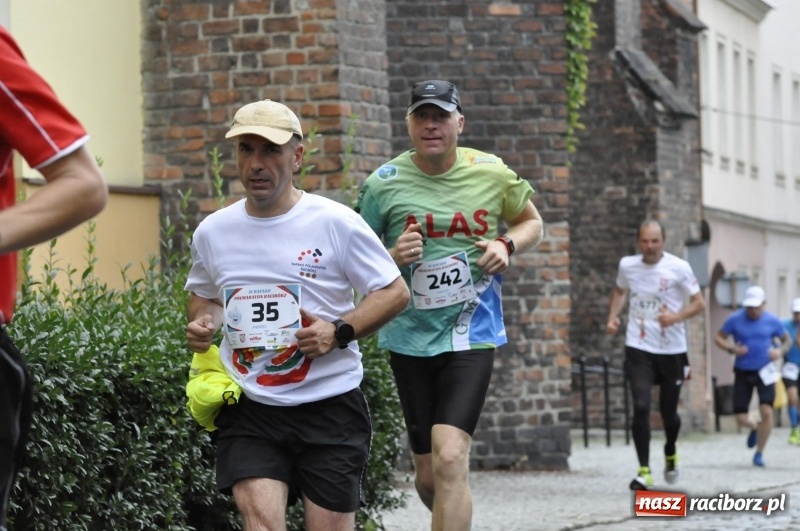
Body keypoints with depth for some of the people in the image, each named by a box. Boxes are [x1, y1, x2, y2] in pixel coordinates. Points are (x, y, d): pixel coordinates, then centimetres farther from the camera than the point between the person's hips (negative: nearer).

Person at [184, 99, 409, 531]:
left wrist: (339, 332, -16)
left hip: (329, 403, -1)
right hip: (248, 409, 2)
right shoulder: (212, 232, 6)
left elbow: (395, 292, -1)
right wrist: (201, 322, 0)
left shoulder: (335, 223, -5)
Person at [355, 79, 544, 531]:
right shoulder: (384, 183, -3)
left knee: (450, 459, -20)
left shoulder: (492, 174, -2)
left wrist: (506, 244, -6)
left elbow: (532, 223, 16)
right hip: (410, 337, 2)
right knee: (428, 473, 9)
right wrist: (392, 257, -15)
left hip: (471, 336, -2)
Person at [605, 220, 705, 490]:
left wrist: (676, 316, -23)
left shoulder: (679, 268, -9)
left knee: (668, 411, 11)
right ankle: (644, 471, -9)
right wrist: (613, 316, 3)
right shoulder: (627, 265, 0)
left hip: (672, 350, -1)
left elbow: (699, 303, -5)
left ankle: (670, 453, 43)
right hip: (638, 349, 1)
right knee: (641, 407, -14)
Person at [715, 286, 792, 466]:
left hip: (764, 372, -1)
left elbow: (787, 340, 10)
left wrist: (780, 351, -12)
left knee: (766, 411, -18)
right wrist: (732, 348, -17)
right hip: (742, 372, 1)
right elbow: (718, 338, 3)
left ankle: (759, 453, 1)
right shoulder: (735, 320, -6)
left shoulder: (772, 321, -4)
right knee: (741, 419, -1)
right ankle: (755, 428, 38)